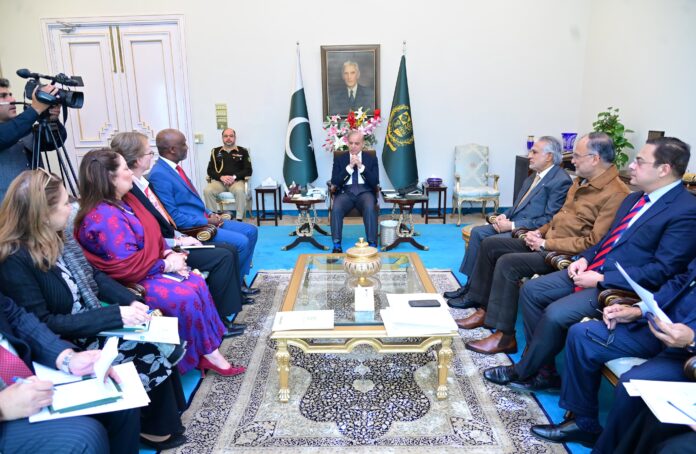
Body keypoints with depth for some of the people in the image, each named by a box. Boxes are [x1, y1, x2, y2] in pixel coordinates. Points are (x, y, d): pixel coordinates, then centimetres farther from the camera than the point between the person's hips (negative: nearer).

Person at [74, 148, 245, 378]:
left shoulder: (124, 201, 8)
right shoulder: (105, 216, -23)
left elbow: (150, 236, 14)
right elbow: (128, 266, -27)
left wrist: (168, 253, -5)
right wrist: (167, 265, -16)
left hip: (148, 270, 10)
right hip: (130, 284, -10)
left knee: (197, 283, -5)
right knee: (185, 297, -23)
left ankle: (210, 350, -2)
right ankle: (206, 354, -4)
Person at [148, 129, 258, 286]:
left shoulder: (173, 167, 12)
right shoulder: (159, 174, -18)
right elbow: (173, 217, -21)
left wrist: (210, 214, 4)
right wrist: (206, 221, -15)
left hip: (202, 220, 10)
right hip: (191, 228, -10)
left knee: (251, 231, 6)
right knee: (241, 242, -21)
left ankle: (239, 280, 11)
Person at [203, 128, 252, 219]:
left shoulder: (243, 151, 10)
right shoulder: (215, 151, 16)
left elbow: (248, 170, 3)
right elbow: (210, 170, 10)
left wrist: (234, 177, -12)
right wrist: (221, 177, -10)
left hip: (237, 181, -2)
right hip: (219, 181, 2)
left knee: (240, 190, -37)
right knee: (207, 190, -29)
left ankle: (239, 219, -29)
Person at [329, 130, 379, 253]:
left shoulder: (371, 159, 11)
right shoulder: (339, 159, 11)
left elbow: (375, 182, -1)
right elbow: (334, 182, -1)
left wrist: (361, 167, -11)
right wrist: (349, 167, -10)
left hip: (365, 191, 0)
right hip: (346, 192, 1)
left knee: (370, 208, -34)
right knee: (336, 208, -32)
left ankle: (372, 244, -27)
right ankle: (337, 244, -24)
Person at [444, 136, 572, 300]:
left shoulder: (561, 180, -14)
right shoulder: (534, 175, 15)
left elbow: (549, 220, -19)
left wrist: (513, 225, -19)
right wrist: (504, 216, 0)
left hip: (529, 232, -9)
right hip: (513, 222, 9)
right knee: (477, 232, -4)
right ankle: (470, 285, 0)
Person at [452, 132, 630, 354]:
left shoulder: (615, 195, -18)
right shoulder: (582, 181, 11)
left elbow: (594, 243, -23)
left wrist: (546, 244, -19)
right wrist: (539, 232, 4)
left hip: (566, 255, -10)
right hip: (547, 241, 10)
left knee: (507, 263, -26)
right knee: (490, 244, 4)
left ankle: (505, 335, -15)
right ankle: (483, 308, 12)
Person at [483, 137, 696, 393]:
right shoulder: (635, 198, 13)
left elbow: (662, 270, -19)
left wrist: (601, 279, -19)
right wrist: (585, 259, 2)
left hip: (618, 286, -9)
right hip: (594, 269, 9)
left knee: (556, 314, -25)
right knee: (530, 290, -1)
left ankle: (523, 372, 1)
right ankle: (544, 368, 7)